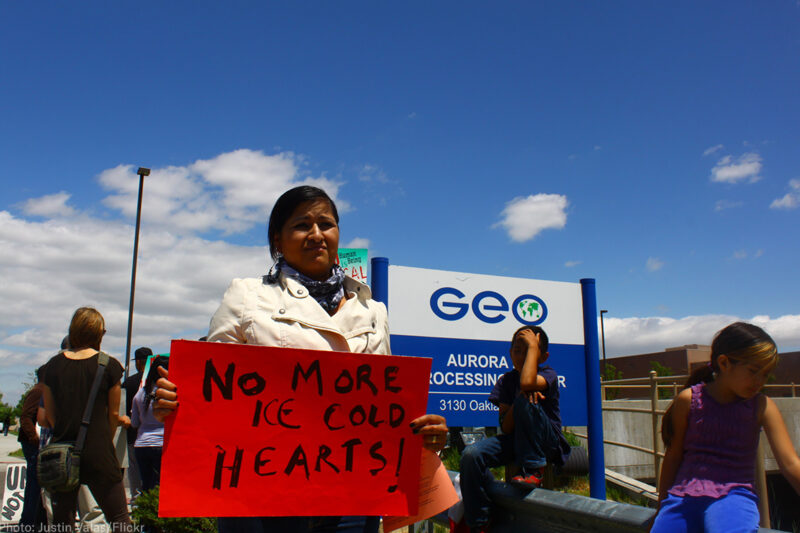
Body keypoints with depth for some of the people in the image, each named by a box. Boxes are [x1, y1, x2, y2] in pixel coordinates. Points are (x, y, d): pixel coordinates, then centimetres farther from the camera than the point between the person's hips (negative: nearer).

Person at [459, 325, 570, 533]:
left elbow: (526, 382, -36)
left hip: (548, 443, -4)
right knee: (471, 454, -22)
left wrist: (533, 345, -24)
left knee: (524, 401, -31)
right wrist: (521, 397, -22)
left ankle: (533, 470, -17)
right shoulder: (506, 381, 4)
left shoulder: (548, 375, -8)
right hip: (515, 440, 4)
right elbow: (506, 428, -5)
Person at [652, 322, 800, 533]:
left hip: (733, 494, -1)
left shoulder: (762, 407, 3)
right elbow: (673, 455, 8)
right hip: (684, 495, 2)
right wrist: (663, 506, 13)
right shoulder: (688, 399, 2)